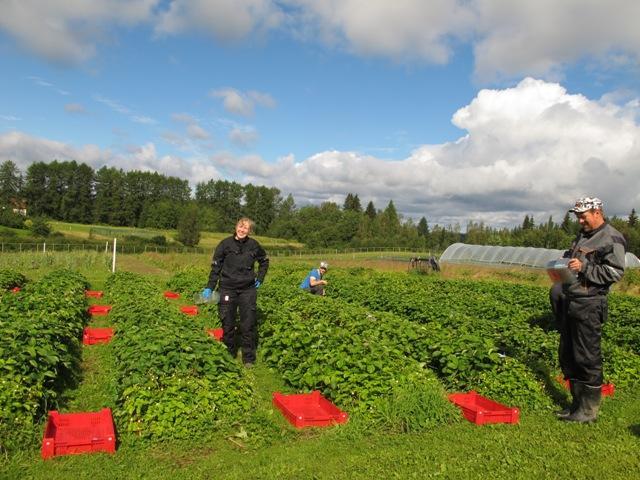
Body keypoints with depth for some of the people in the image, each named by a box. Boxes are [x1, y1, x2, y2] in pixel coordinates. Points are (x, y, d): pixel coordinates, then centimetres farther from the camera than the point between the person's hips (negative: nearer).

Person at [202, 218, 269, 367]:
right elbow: (216, 267, -3)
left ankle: (249, 359, 12)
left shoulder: (253, 245, 0)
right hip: (228, 289, -1)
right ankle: (229, 355, 22)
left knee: (248, 325, 1)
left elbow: (264, 261, 18)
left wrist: (260, 278, 9)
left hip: (248, 289, 1)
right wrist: (209, 287, -9)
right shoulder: (225, 244, -6)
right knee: (227, 324, 6)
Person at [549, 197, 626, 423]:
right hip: (569, 302, 9)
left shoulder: (612, 239, -10)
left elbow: (615, 272, -17)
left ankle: (589, 411, 11)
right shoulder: (583, 235, 16)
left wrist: (584, 267, -20)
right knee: (567, 355, 14)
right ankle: (577, 403, 27)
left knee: (587, 358, -2)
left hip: (588, 305, -9)